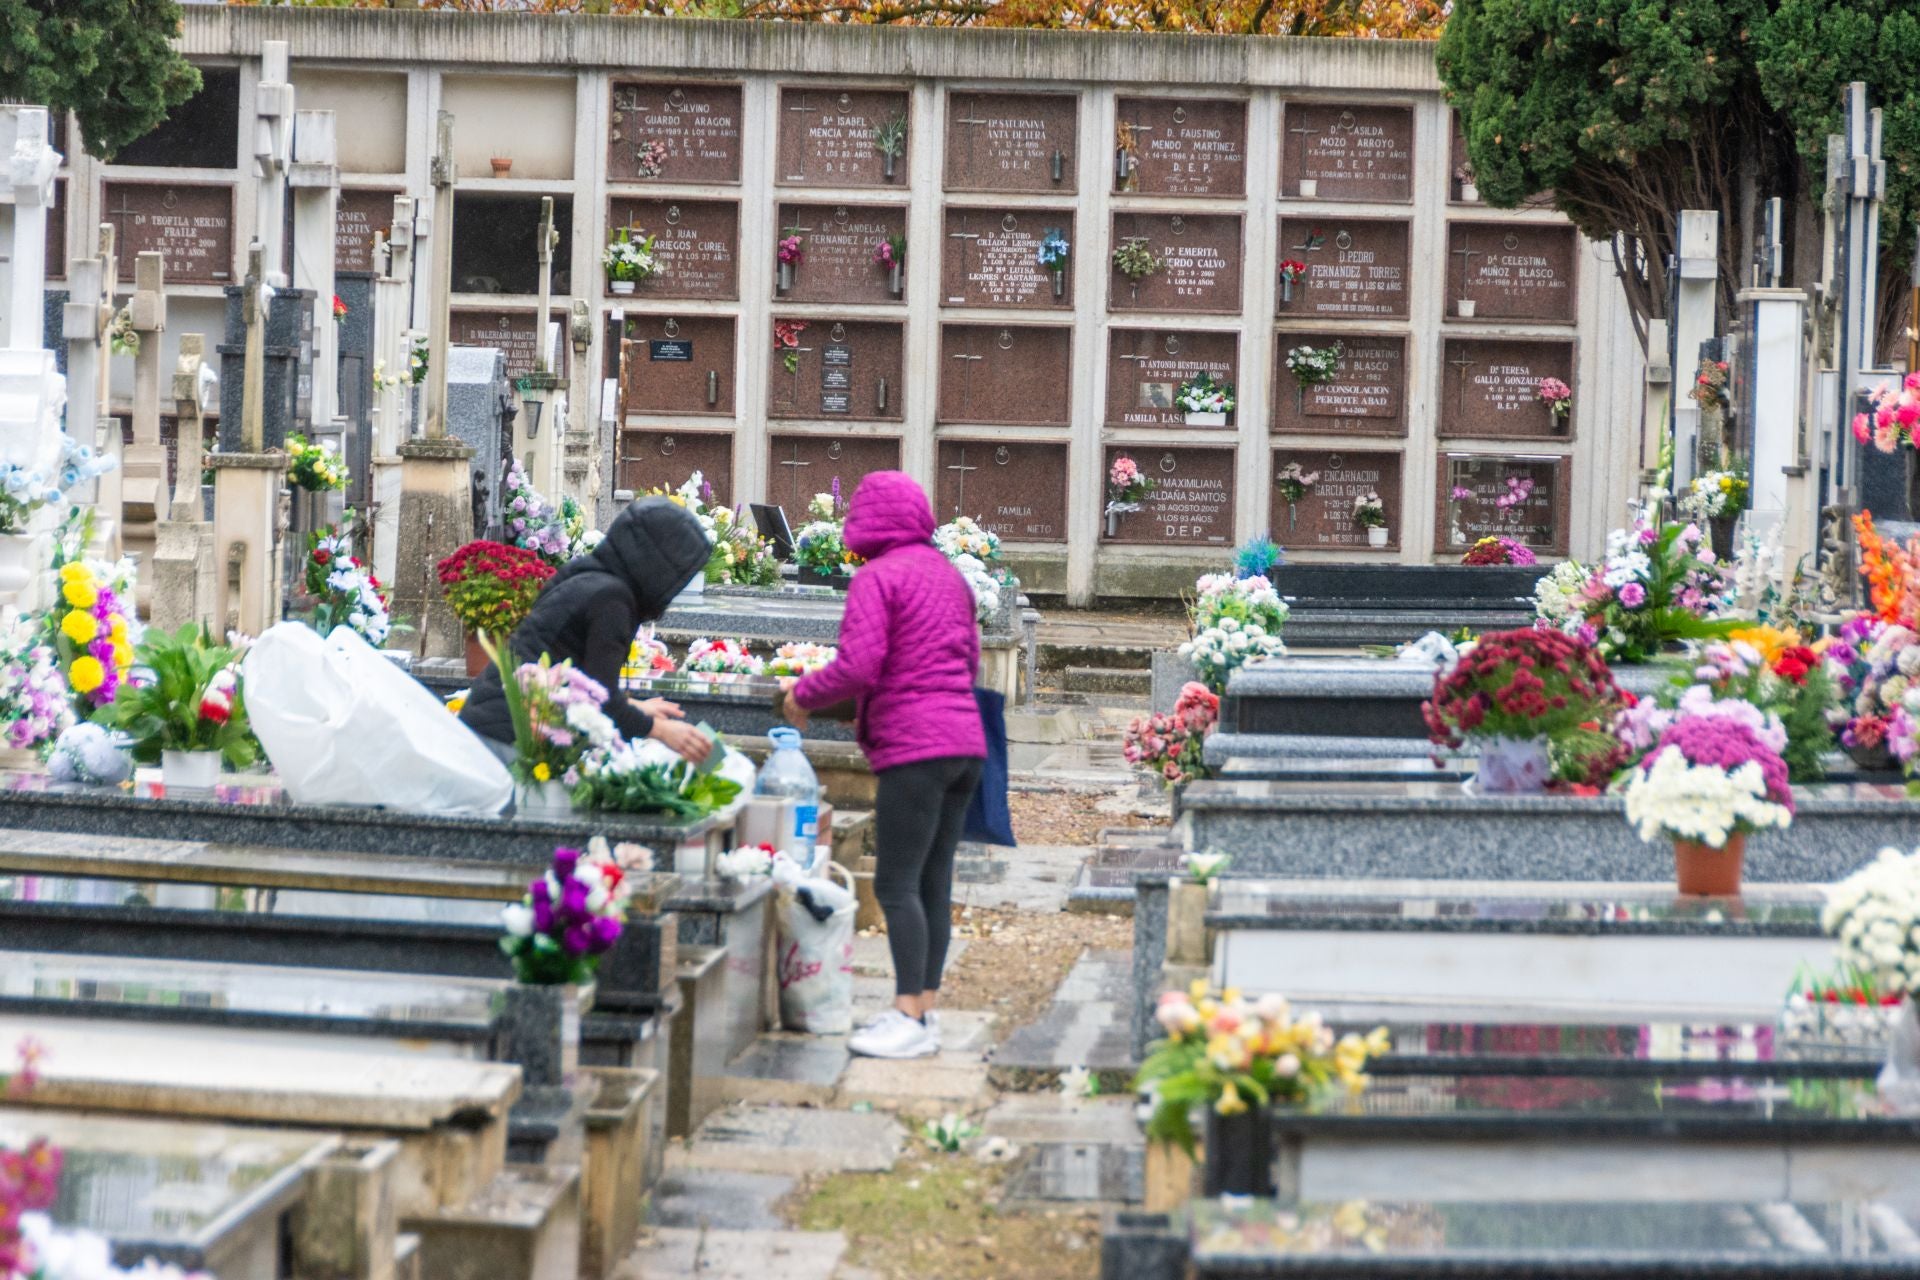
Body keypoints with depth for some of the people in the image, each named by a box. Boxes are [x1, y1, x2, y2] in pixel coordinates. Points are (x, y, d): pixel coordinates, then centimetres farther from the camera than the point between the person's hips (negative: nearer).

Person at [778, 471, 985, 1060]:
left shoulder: (878, 577, -8)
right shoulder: (949, 575, 16)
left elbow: (857, 667, -17)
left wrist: (803, 695, 1)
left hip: (915, 746, -8)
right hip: (965, 739, 8)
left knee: (896, 884, -7)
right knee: (933, 881, 10)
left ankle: (909, 1017, -10)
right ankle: (926, 1009, 11)